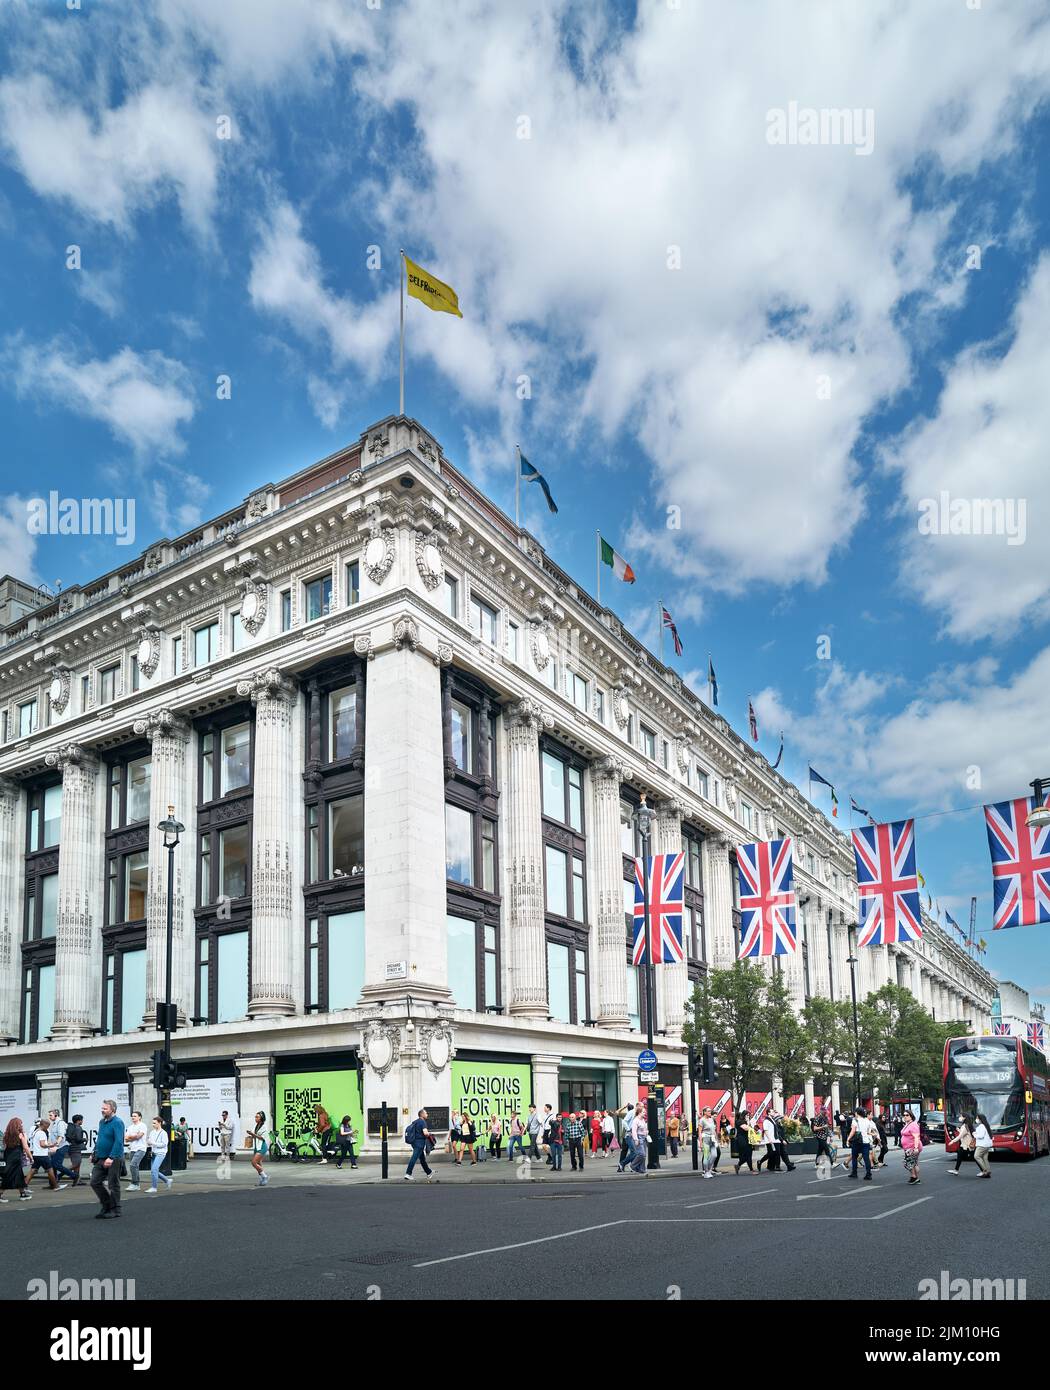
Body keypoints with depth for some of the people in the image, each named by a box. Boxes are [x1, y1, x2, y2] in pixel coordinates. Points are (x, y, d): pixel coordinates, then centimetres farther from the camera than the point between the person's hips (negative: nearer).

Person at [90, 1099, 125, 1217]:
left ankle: (115, 1210, 13)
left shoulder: (117, 1122, -15)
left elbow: (118, 1142, -23)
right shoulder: (102, 1122, 12)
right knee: (95, 1182, 7)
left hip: (113, 1160, -8)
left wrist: (111, 1158, -29)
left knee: (113, 1185, 1)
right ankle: (106, 1205, 22)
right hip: (100, 1159, 8)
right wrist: (95, 1153, 14)